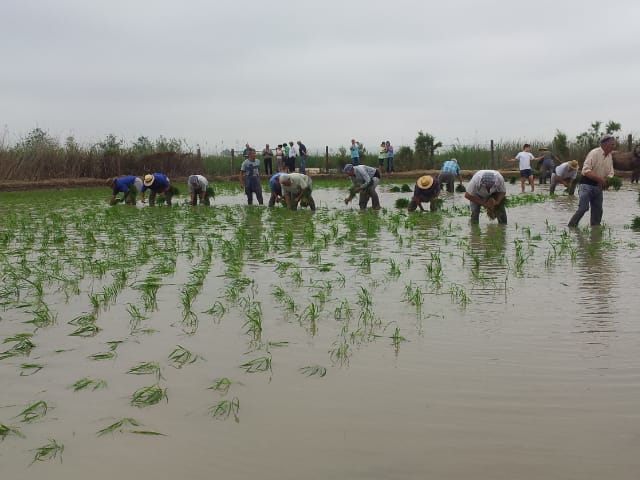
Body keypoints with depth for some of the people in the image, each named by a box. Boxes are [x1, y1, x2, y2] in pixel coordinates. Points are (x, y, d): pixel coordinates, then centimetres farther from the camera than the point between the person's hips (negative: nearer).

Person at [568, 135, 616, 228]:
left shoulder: (609, 157, 10)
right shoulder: (594, 153, -13)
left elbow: (610, 173, 15)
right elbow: (586, 170, -21)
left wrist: (607, 182, -8)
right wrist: (600, 179, -27)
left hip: (598, 186, 8)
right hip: (587, 184, -8)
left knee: (598, 211, 7)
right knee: (583, 208, -17)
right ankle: (570, 228, -9)